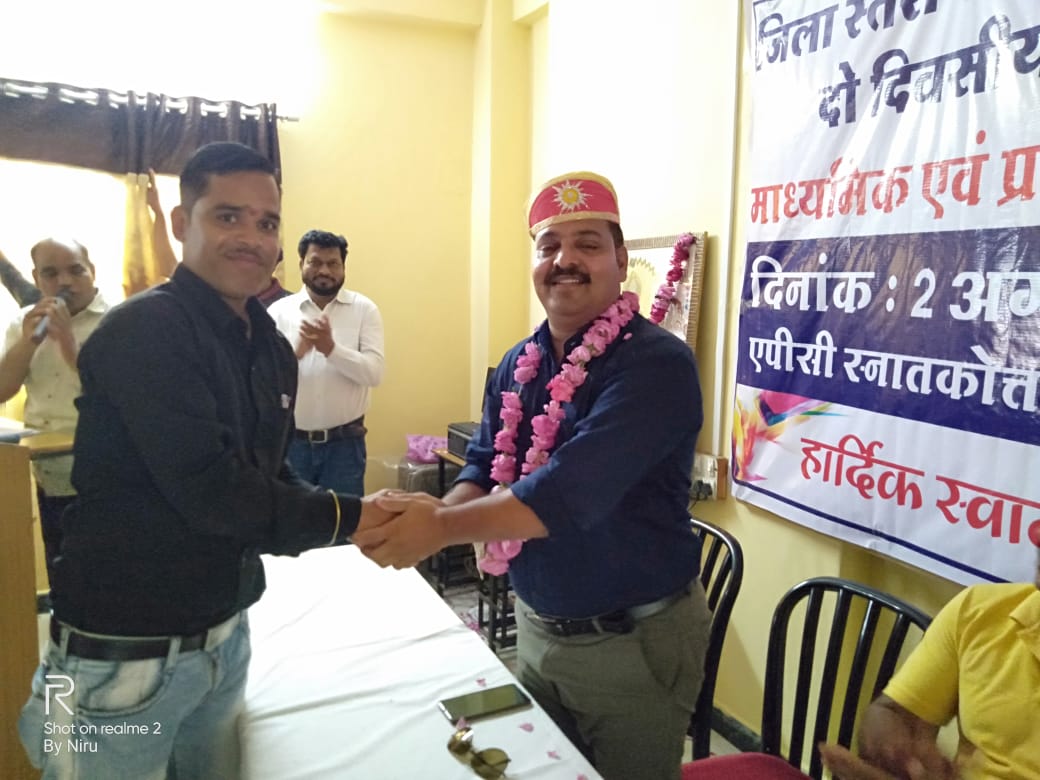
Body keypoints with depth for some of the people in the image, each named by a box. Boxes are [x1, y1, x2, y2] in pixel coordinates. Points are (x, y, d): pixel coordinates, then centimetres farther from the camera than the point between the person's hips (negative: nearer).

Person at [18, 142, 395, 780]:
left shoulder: (273, 347, 6)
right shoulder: (142, 332, -19)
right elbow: (210, 490, -26)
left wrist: (335, 516, -6)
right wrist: (348, 517, -16)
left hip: (227, 632, 7)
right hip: (124, 653, -7)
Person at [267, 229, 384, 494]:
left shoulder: (364, 309, -1)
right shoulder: (278, 311, 0)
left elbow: (374, 372, -11)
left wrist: (331, 348, -25)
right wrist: (297, 351, -25)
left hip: (344, 442, -1)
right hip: (291, 441, 1)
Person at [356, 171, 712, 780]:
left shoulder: (657, 362, -22)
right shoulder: (518, 364, 3)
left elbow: (572, 490, -32)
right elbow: (484, 466, 3)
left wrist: (444, 526, -36)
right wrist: (442, 511, -19)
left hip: (633, 642, -6)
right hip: (537, 628, 7)